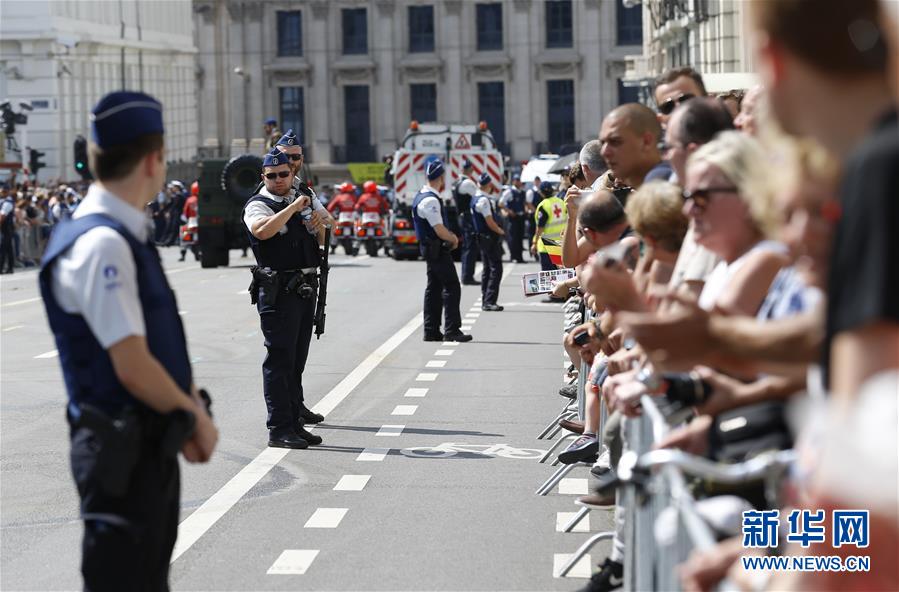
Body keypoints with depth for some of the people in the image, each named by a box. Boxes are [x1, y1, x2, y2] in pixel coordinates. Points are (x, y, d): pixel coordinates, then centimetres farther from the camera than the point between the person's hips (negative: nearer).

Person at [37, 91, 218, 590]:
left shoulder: (127, 237, 10)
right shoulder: (100, 244, -20)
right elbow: (133, 367, -24)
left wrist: (191, 411, 3)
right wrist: (197, 419, -9)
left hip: (152, 445, 10)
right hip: (123, 452, -10)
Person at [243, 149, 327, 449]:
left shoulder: (302, 200, 19)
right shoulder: (258, 205, -4)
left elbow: (321, 241, 33)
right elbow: (263, 230, -27)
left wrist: (319, 226, 11)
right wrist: (294, 207, -22)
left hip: (306, 288, 7)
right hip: (278, 291, -7)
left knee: (297, 357, 16)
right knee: (279, 359, -8)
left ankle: (294, 409, 27)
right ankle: (279, 429, -8)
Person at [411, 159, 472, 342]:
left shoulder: (422, 196, 13)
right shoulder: (430, 200, -20)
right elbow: (440, 230, -23)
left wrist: (450, 236, 12)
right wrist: (454, 239, -4)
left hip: (430, 249, 10)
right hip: (437, 250, -10)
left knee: (434, 288, 13)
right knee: (452, 287, -8)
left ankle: (431, 331, 16)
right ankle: (452, 330, -9)